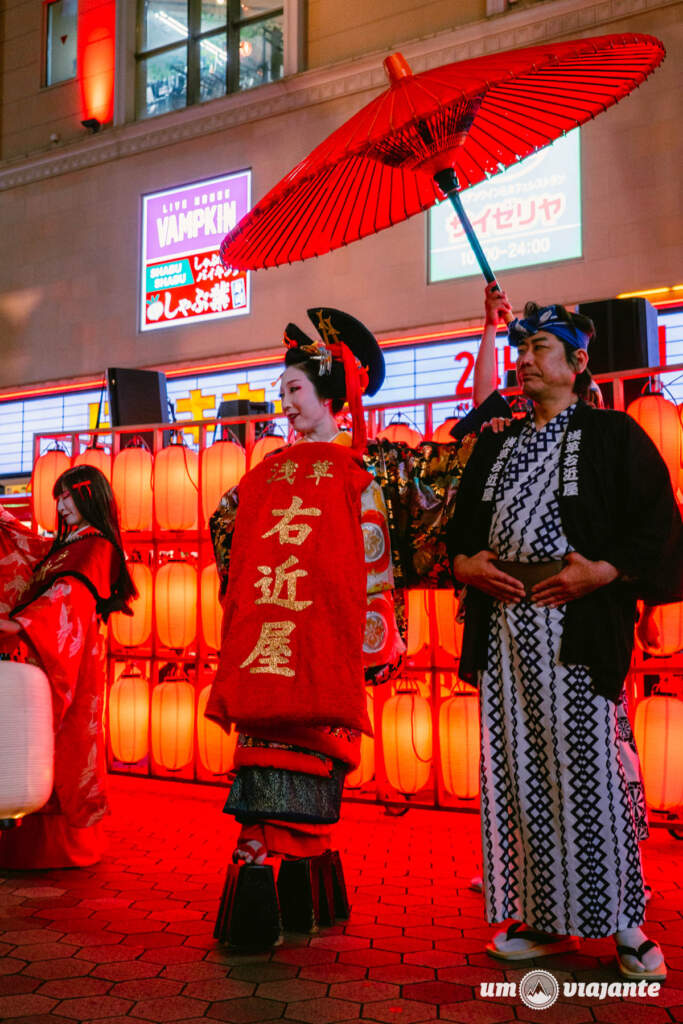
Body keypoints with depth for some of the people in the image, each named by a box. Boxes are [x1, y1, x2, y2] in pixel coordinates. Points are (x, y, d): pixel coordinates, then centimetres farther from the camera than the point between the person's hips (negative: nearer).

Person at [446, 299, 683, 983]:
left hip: (577, 620, -5)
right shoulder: (495, 447, 20)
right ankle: (545, 919, 16)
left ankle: (622, 922, 9)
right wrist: (465, 563, 1)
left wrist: (602, 571, -16)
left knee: (587, 766, -5)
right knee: (518, 770, 5)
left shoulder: (613, 434, 4)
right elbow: (462, 523, 22)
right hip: (504, 624, 5)